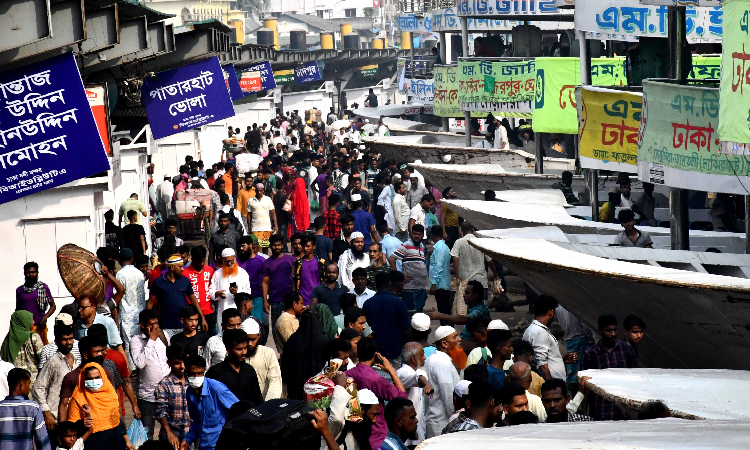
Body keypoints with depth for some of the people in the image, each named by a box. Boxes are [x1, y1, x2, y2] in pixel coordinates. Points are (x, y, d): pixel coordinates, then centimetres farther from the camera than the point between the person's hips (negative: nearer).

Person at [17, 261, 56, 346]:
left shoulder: (43, 288, 2)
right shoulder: (20, 290, 9)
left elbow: (53, 306, 4)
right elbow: (17, 309, 18)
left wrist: (45, 318, -10)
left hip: (39, 326, -2)